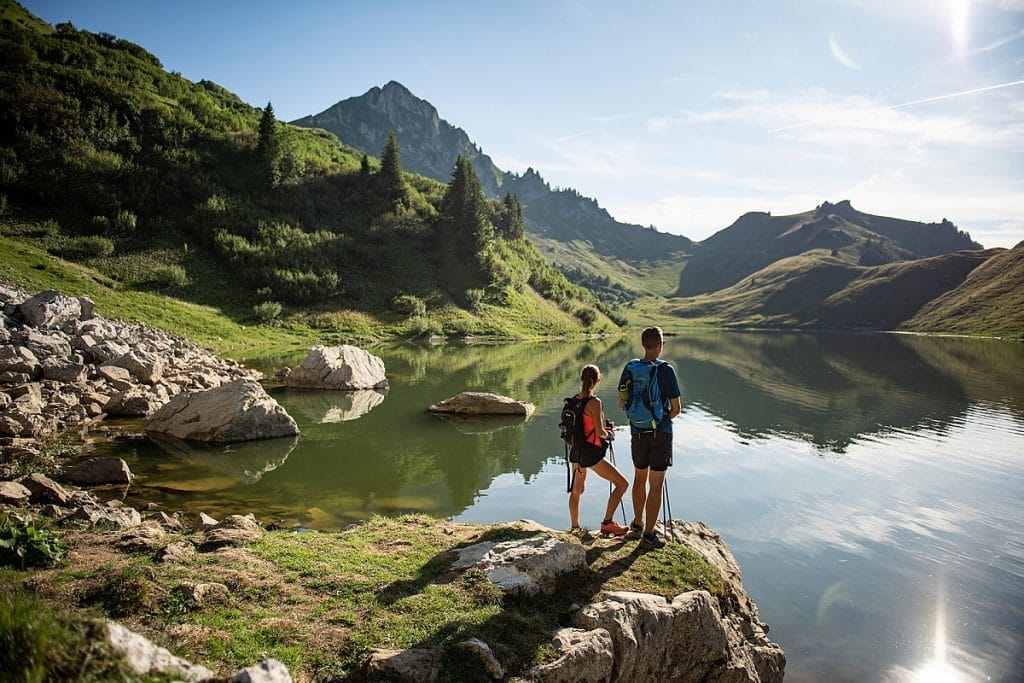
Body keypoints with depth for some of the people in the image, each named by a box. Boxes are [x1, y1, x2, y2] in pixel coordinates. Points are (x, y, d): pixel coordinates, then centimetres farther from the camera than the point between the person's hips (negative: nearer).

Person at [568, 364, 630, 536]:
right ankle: (607, 523, 1)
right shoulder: (594, 402, -18)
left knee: (577, 490, 22)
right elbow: (600, 432, -20)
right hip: (591, 454, -8)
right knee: (622, 483, 3)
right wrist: (608, 434, 3)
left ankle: (574, 527, 34)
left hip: (576, 452, 8)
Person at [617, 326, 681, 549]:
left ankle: (637, 525, 34)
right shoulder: (665, 370, -15)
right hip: (661, 434, -4)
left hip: (637, 433, 5)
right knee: (656, 485, 5)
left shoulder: (630, 368, -2)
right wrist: (664, 418, 8)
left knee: (639, 478, 22)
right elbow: (676, 408, -12)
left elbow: (622, 402, 5)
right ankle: (648, 535, 10)